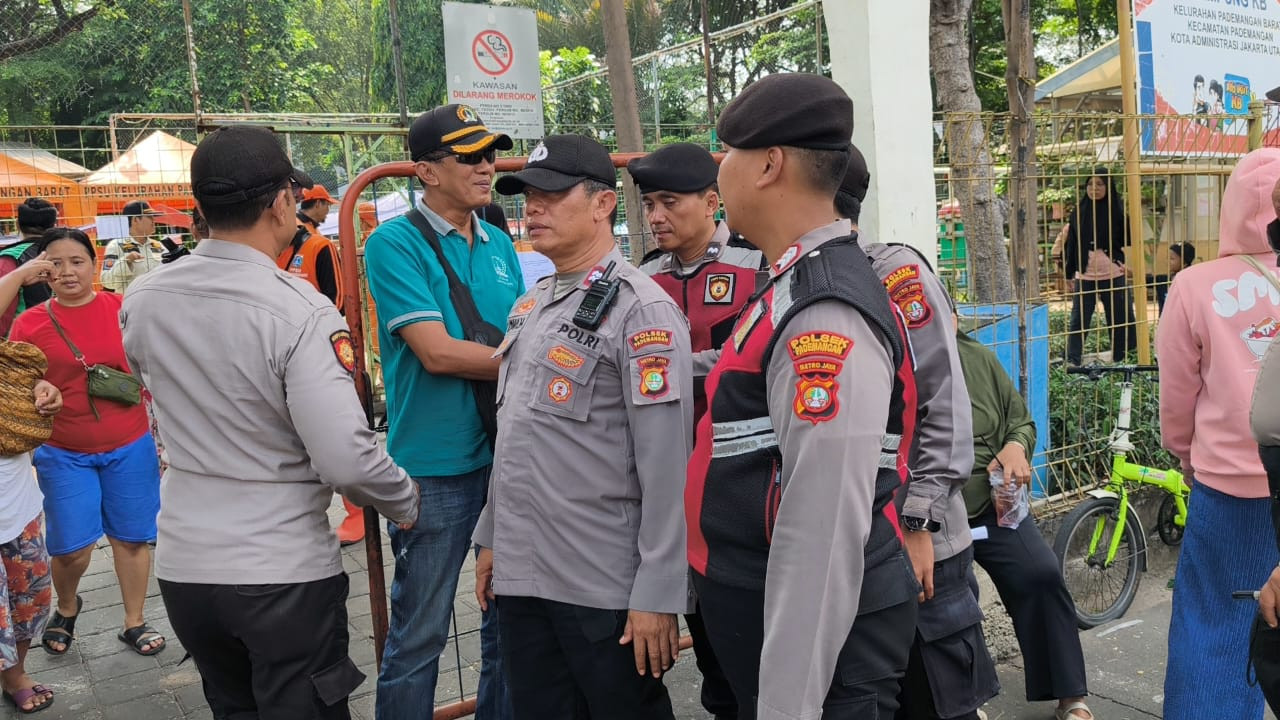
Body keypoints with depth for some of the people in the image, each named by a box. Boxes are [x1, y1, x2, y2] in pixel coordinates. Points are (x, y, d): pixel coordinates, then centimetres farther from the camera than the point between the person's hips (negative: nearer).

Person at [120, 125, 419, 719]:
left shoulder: (140, 301, -3)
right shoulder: (301, 312, -21)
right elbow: (346, 459, -24)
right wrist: (407, 505, -6)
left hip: (182, 565, 6)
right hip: (284, 572, -5)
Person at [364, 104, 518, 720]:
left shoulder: (500, 243, 10)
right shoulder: (396, 243, -9)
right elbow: (437, 351, -18)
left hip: (509, 452, 6)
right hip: (437, 466, -6)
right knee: (419, 636, 6)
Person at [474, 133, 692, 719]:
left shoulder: (641, 308, -13)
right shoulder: (530, 304, 11)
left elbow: (666, 465, -17)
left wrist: (658, 594, -17)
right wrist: (490, 537, 17)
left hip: (605, 586, -7)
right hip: (520, 575, 7)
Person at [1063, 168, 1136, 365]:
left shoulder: (1118, 212, 0)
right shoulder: (1078, 213, 4)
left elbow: (1128, 242, 6)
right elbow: (1070, 245, 6)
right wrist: (1068, 275, 6)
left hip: (1114, 276, -1)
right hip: (1084, 277, 1)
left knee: (1120, 319, 6)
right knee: (1078, 320, -1)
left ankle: (1120, 360, 15)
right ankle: (1072, 362, 1)